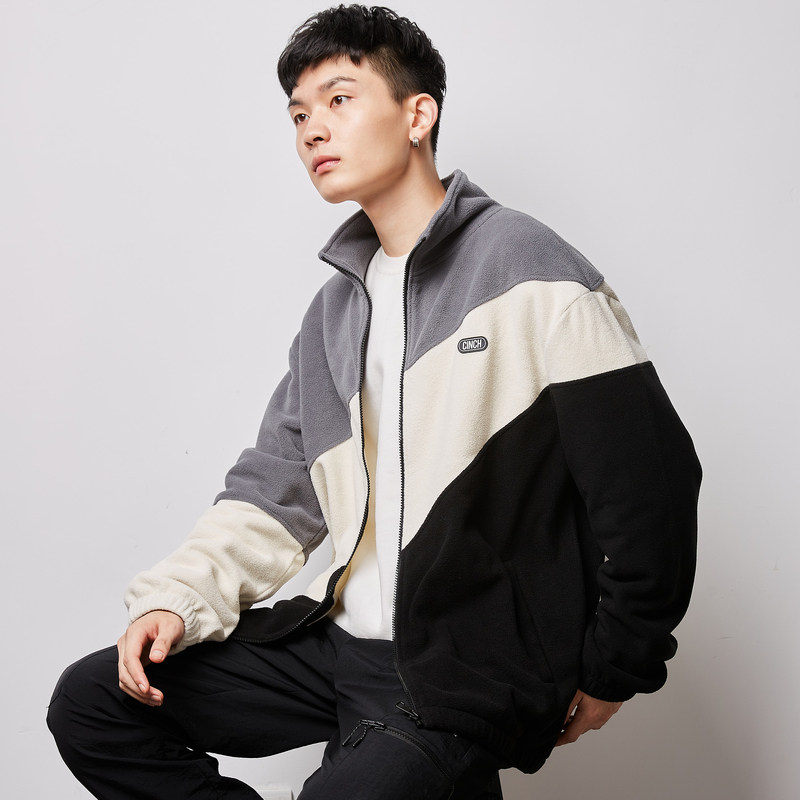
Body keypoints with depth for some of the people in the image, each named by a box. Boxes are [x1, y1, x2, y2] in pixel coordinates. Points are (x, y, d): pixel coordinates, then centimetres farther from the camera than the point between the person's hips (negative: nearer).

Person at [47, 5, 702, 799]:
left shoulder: (527, 272, -11)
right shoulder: (338, 303, 13)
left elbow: (650, 481, -11)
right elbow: (276, 487, 13)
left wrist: (609, 675, -5)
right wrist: (180, 597, -3)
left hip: (462, 676, -7)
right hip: (339, 635, 7)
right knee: (89, 704, 3)